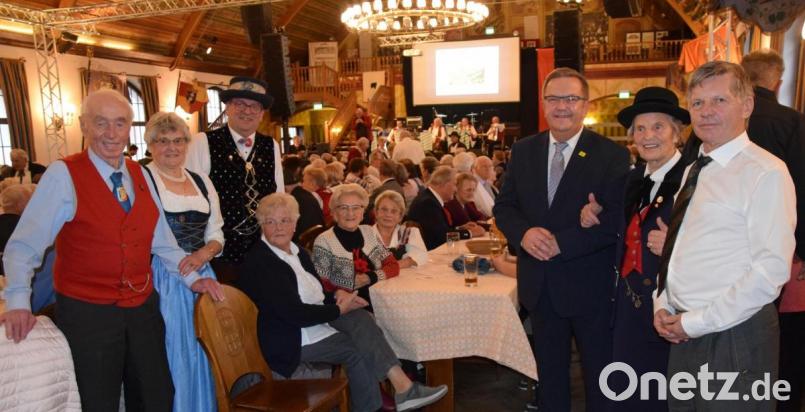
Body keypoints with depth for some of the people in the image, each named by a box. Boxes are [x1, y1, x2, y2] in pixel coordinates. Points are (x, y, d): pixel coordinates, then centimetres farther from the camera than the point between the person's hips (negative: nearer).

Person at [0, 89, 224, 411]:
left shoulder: (139, 174, 5)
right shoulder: (63, 174, -10)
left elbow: (161, 239, 11)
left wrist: (191, 278, 6)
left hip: (143, 308, 5)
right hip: (86, 313, -5)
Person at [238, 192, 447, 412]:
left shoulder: (298, 252, 10)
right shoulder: (259, 261, -16)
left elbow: (319, 293, 16)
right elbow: (293, 314, -22)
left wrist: (337, 294, -6)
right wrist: (339, 309, -13)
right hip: (291, 339, -7)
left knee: (360, 318, -16)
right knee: (358, 349, -15)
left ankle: (403, 386, -21)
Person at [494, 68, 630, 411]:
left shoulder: (611, 155, -9)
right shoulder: (522, 151, 4)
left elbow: (617, 219, -17)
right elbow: (503, 206, 4)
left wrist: (562, 242, -23)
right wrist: (523, 233, -17)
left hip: (589, 284, -4)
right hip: (538, 284, 4)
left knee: (600, 374, 15)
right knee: (549, 370, 22)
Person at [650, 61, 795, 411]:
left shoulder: (765, 172, -13)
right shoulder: (694, 171, 12)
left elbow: (771, 270, -19)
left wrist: (695, 322, -15)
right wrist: (663, 305, 2)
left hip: (734, 339, -7)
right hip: (684, 334, 7)